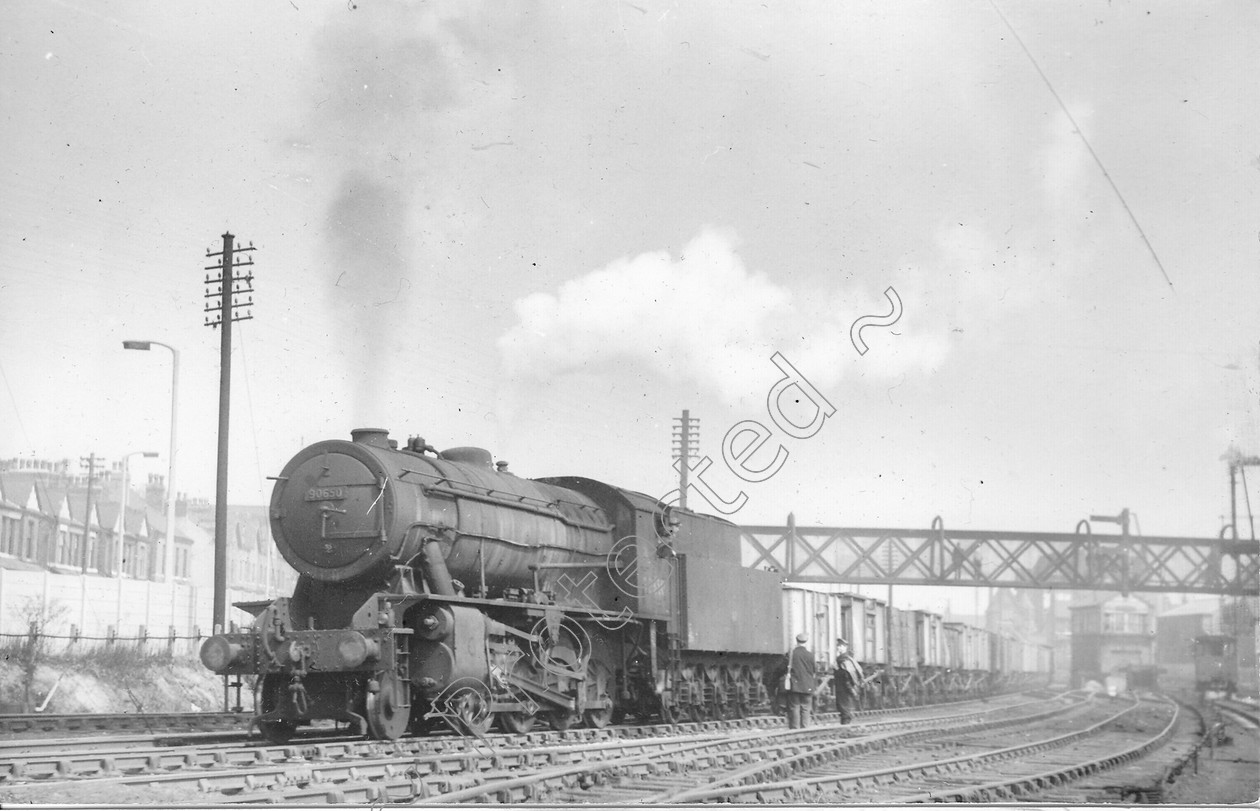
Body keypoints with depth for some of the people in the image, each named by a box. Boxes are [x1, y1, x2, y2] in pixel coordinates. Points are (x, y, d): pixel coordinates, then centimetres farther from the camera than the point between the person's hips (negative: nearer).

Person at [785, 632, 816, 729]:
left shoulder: (791, 653, -4)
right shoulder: (810, 655, -2)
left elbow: (785, 669, 2)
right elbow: (814, 671, 6)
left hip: (794, 686, -1)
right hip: (808, 687, 1)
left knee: (794, 708, 2)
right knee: (805, 709, 3)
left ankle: (794, 729, -3)